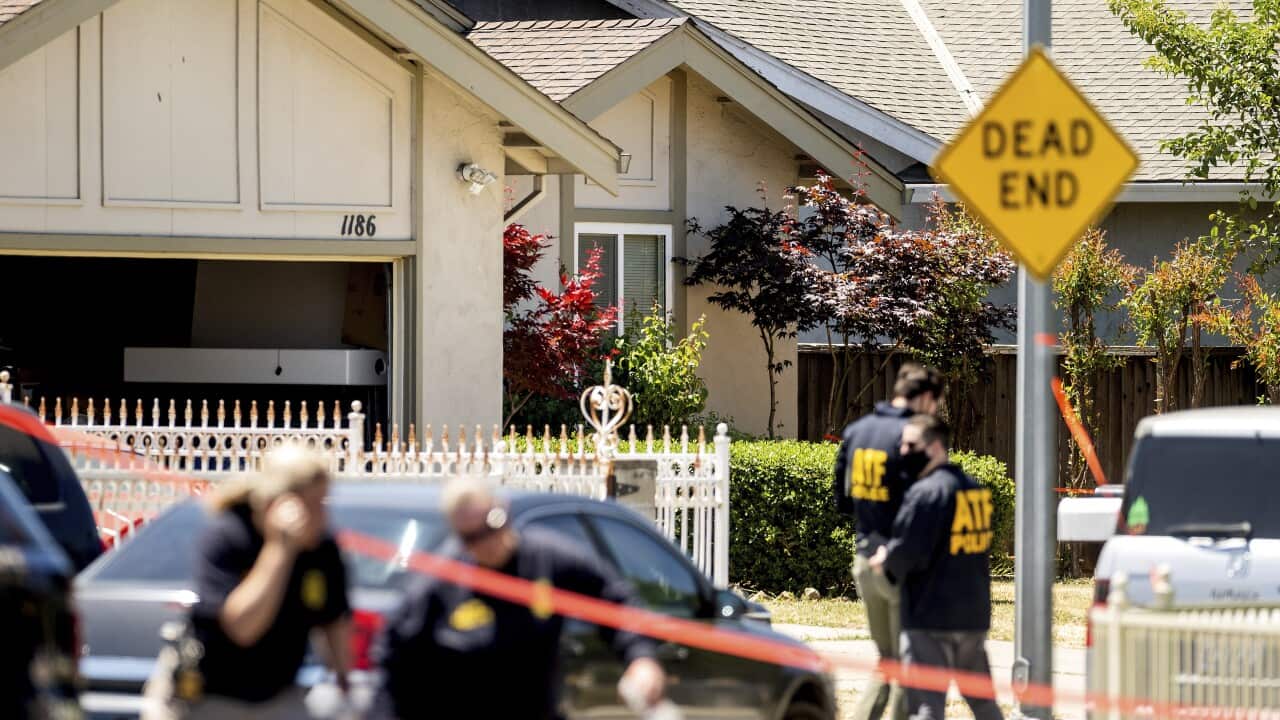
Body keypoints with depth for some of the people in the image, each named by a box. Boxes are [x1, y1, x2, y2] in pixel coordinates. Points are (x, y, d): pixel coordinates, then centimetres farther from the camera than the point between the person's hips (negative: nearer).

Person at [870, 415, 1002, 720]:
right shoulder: (976, 490, 12)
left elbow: (908, 551, -22)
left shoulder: (926, 492, -15)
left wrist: (886, 560, 1)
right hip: (975, 615, 8)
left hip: (931, 617, -8)